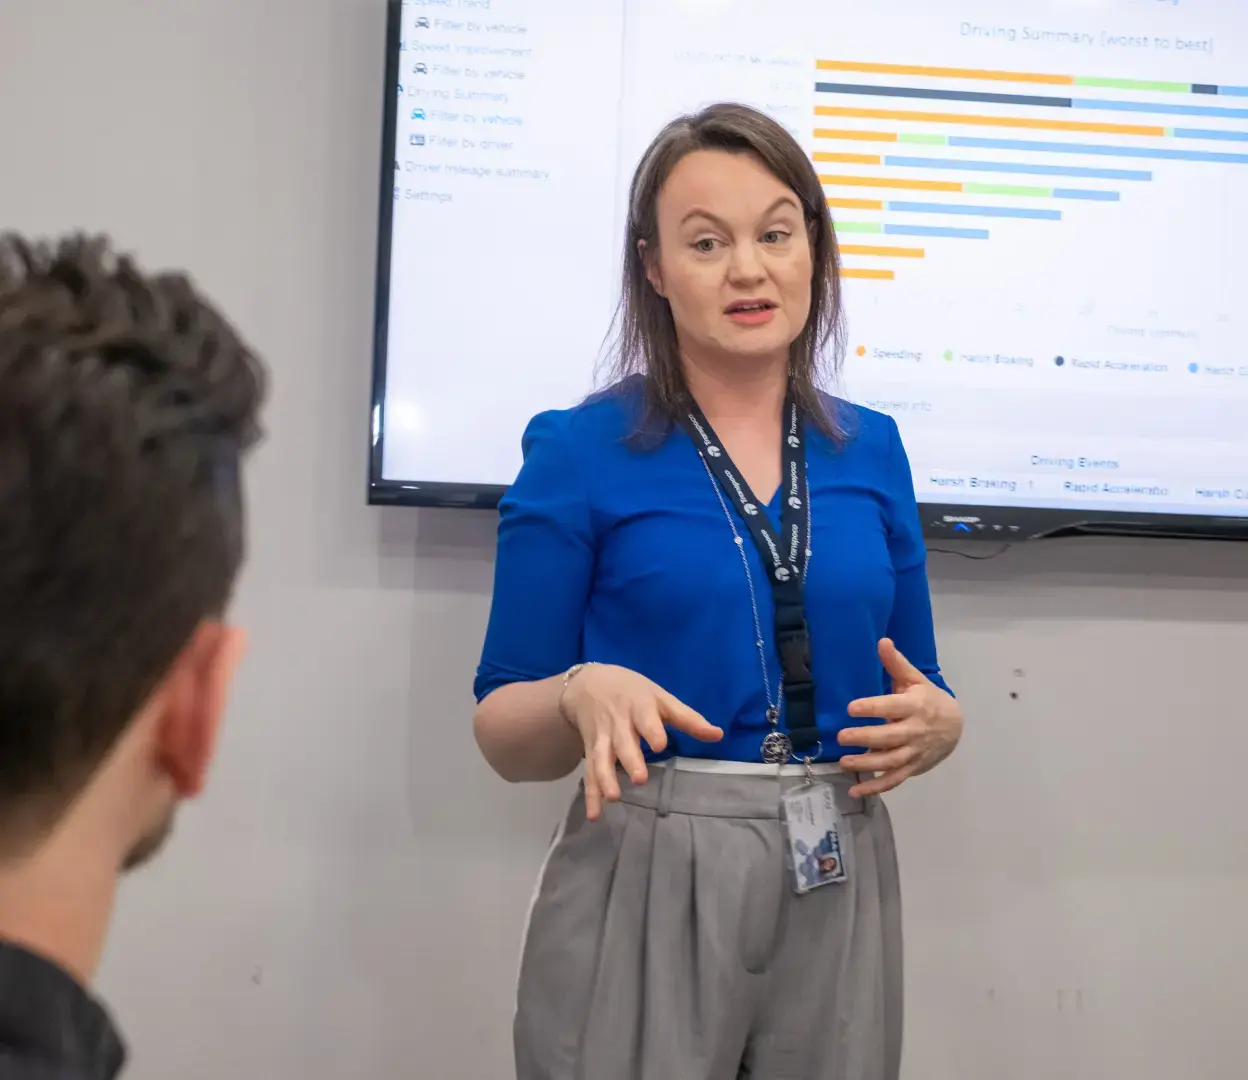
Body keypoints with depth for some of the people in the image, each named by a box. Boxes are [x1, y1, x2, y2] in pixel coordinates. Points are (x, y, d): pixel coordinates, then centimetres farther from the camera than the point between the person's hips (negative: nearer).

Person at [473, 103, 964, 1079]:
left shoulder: (872, 450, 7)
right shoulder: (579, 451, -5)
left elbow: (915, 694, 14)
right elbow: (503, 732, -3)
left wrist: (937, 725, -8)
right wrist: (582, 698, -24)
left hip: (840, 889, 4)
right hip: (644, 884, -4)